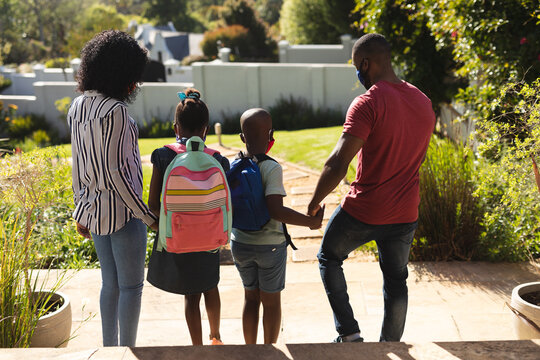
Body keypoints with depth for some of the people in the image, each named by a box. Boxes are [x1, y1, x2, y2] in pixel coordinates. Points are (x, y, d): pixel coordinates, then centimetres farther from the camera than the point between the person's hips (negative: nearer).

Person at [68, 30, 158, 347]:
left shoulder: (79, 106, 7)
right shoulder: (115, 110, -19)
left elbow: (78, 164, 12)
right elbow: (115, 171, -22)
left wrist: (82, 209, 19)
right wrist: (147, 215, -16)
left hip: (94, 208, 8)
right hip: (122, 208, -8)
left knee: (110, 284, 18)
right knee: (131, 286, 4)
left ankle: (109, 349, 28)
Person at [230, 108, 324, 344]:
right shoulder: (271, 168, -19)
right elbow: (276, 210, -27)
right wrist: (310, 222, -19)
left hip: (240, 244, 5)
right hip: (270, 245, -4)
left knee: (250, 297, 19)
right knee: (271, 302, 12)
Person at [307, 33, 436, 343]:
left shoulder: (368, 103, -20)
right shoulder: (424, 102, 4)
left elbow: (338, 164, -25)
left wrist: (315, 202, -12)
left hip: (363, 211, -6)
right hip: (405, 213, 6)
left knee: (329, 259, 19)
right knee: (396, 282, 18)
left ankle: (349, 332, 13)